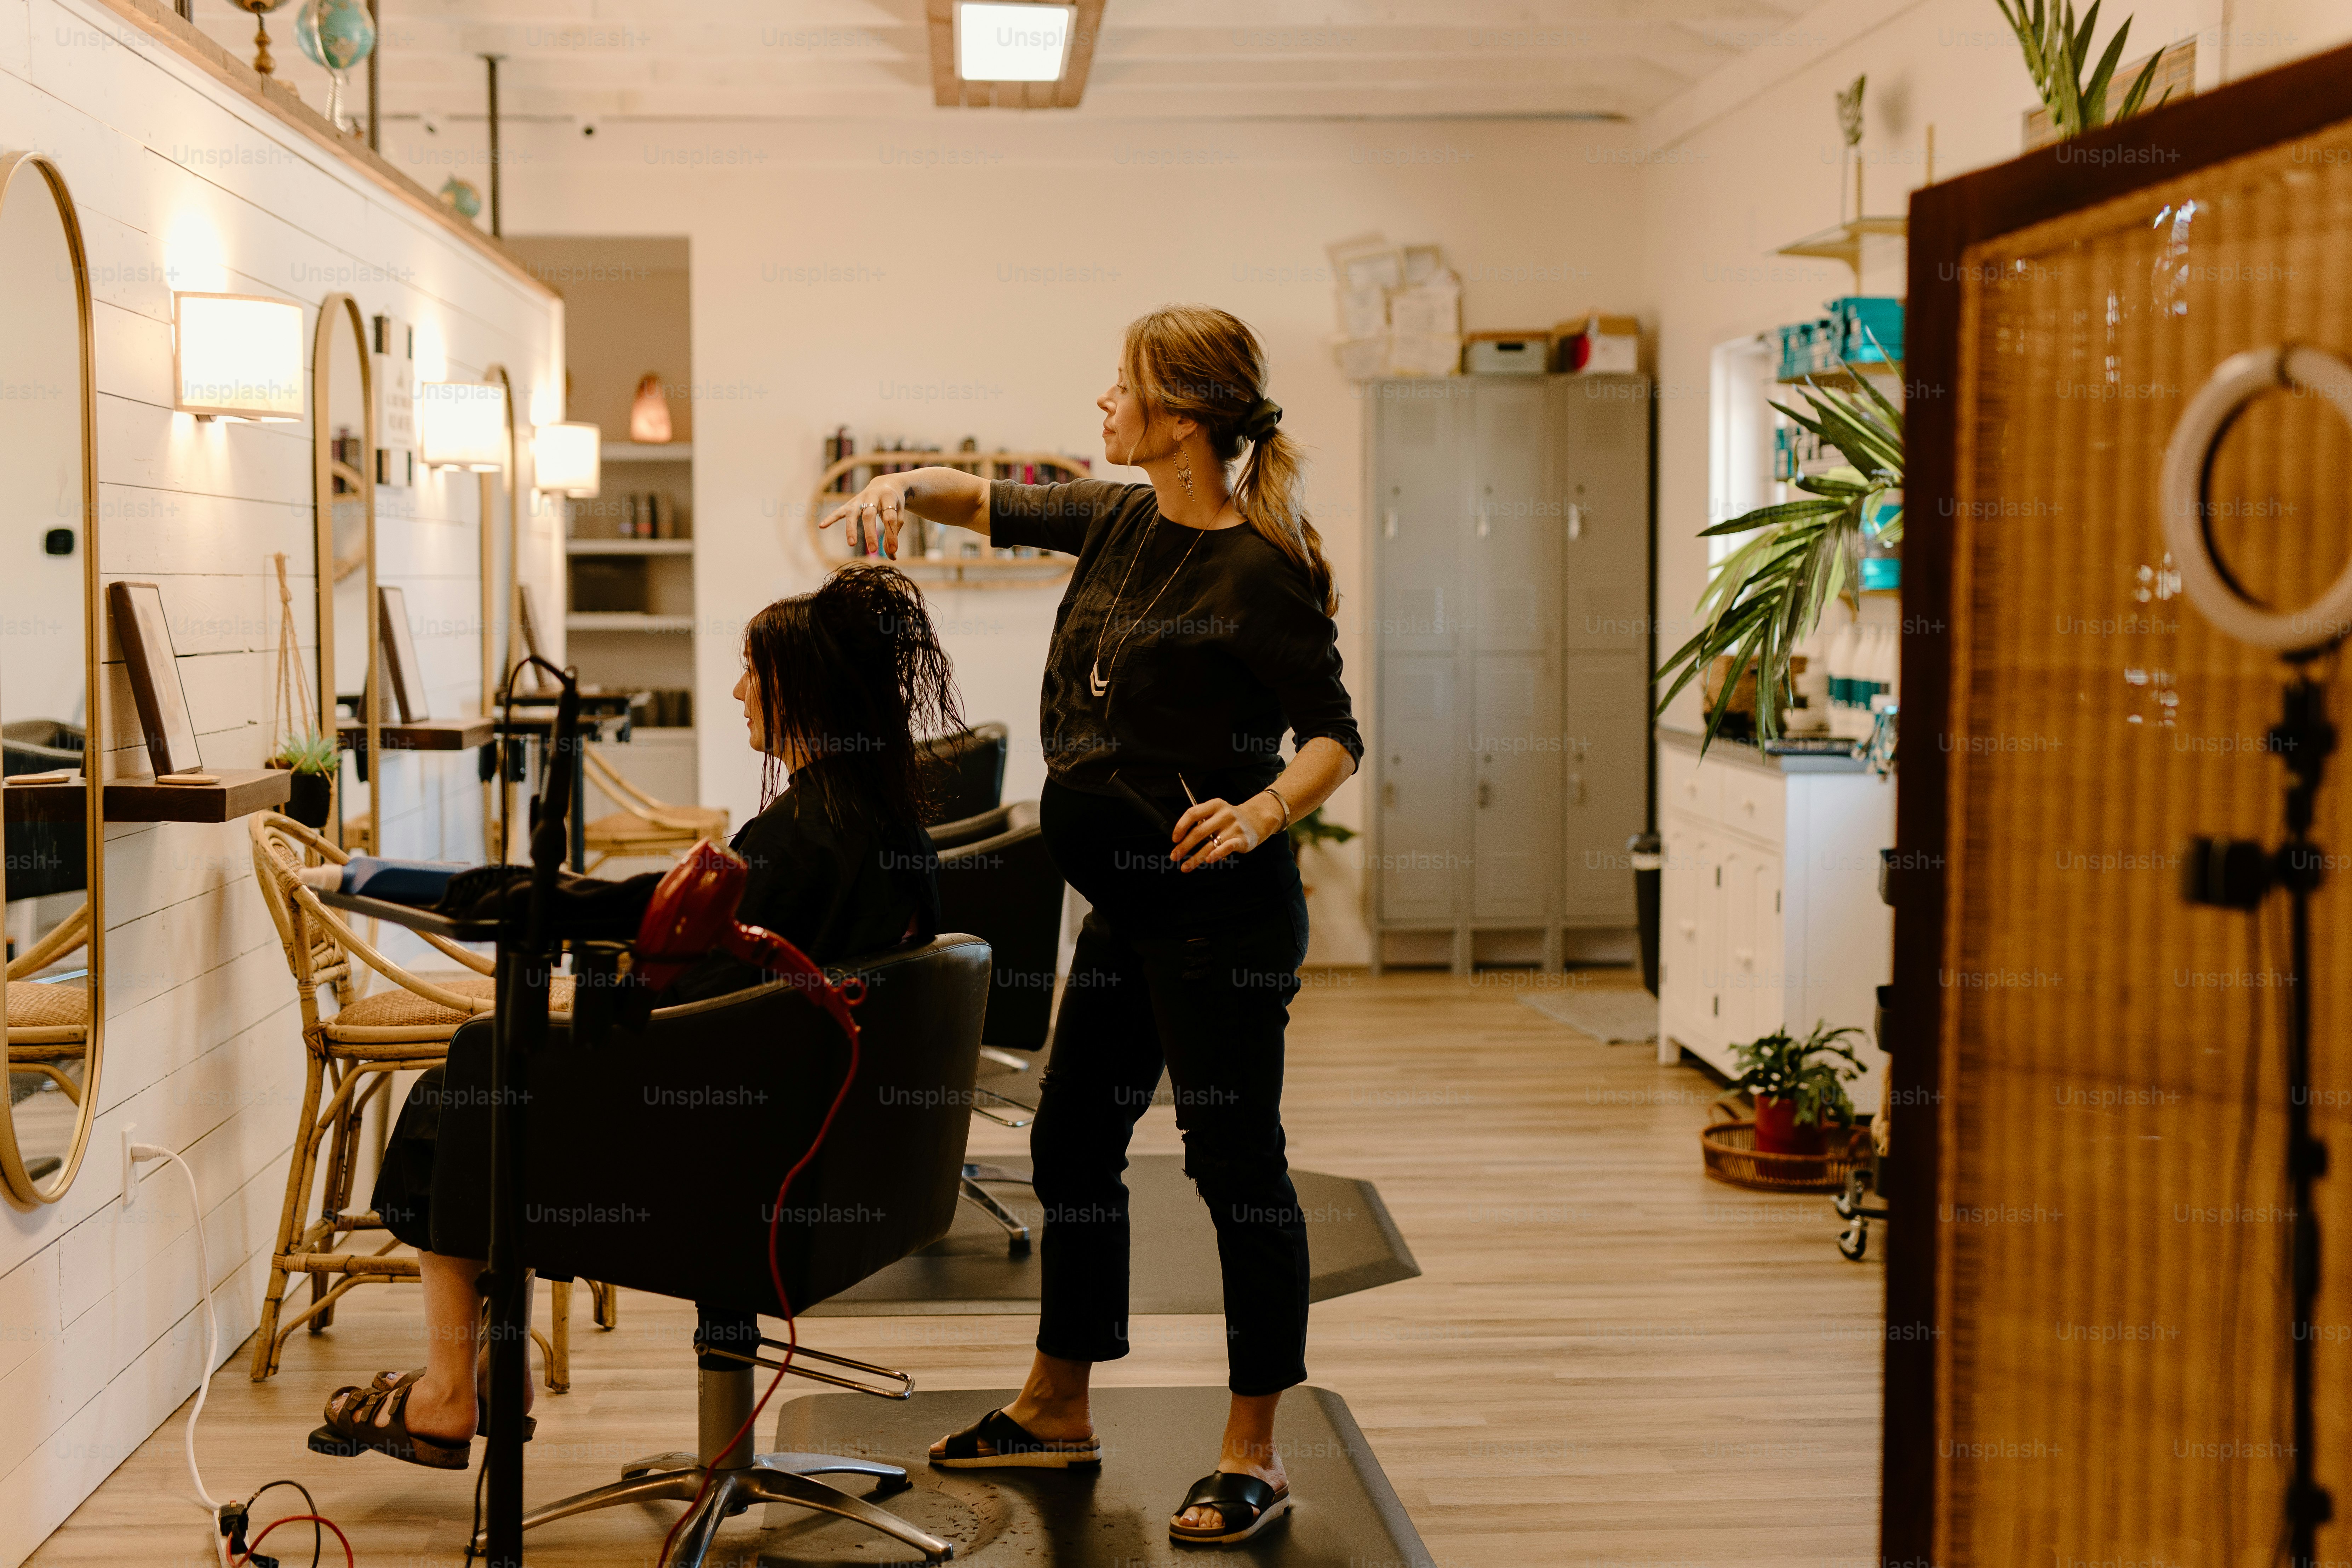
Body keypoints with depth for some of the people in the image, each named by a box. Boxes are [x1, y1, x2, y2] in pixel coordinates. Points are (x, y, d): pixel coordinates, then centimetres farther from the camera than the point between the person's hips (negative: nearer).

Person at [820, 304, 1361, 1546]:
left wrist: (1262, 812, -32)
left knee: (1235, 1161, -2)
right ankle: (1055, 1408, 32)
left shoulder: (1259, 574, -15)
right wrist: (908, 485, 3)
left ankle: (1253, 1452, 9)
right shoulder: (1120, 523, 8)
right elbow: (999, 507, 22)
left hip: (1221, 909, -9)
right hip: (1130, 904, 9)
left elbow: (1334, 735, -15)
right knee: (1071, 1142, 16)